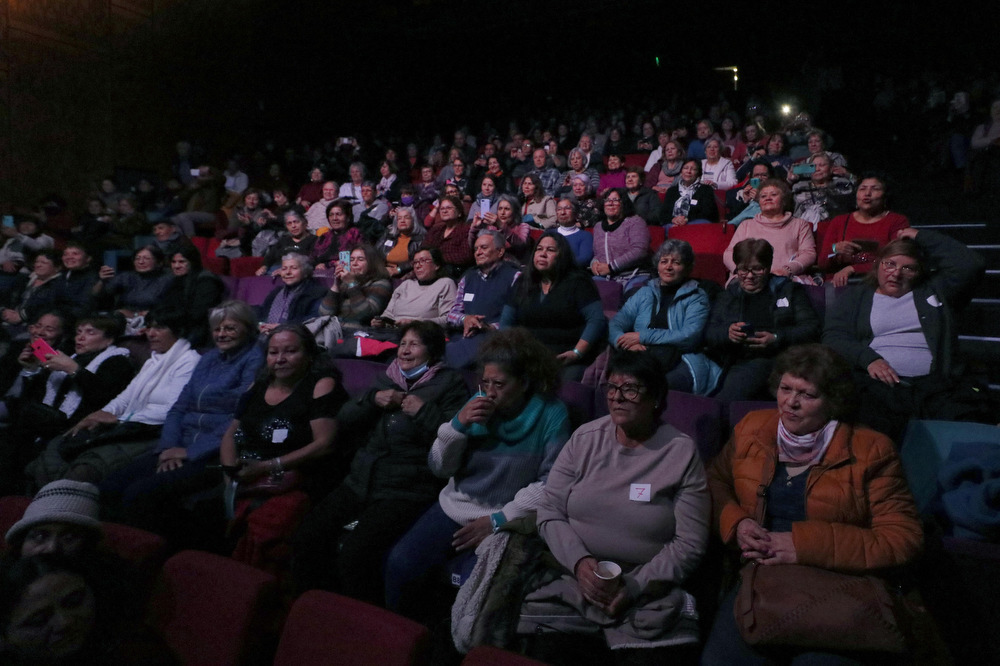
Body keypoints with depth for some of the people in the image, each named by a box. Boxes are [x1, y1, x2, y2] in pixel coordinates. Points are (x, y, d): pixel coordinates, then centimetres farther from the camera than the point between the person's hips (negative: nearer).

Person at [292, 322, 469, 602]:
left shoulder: (450, 384, 3)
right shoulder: (388, 379, 20)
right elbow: (343, 421, 14)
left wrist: (424, 410, -14)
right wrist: (373, 399, -1)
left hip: (406, 492, -6)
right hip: (360, 482, 7)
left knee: (354, 553, -24)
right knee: (306, 539, -8)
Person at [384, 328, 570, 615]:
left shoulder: (551, 414, -9)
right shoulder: (478, 403, 2)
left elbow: (551, 482, -12)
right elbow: (440, 468, 4)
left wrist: (499, 520, -15)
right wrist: (458, 425, -13)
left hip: (506, 519, -4)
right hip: (457, 506, 4)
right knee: (399, 562, -13)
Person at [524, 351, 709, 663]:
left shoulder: (682, 452, -5)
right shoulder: (584, 438, 2)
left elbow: (690, 543, -6)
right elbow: (549, 511, 3)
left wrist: (634, 587, -15)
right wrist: (580, 561, -14)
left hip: (649, 593, -1)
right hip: (572, 580, 2)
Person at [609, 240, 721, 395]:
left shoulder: (696, 297, 13)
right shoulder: (644, 293, 24)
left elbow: (689, 337, -5)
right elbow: (615, 325, 16)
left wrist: (643, 336, -8)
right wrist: (627, 343, -8)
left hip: (681, 361, -3)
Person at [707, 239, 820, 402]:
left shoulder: (789, 290, 22)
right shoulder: (727, 296, 28)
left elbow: (812, 328, 7)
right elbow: (709, 334, 16)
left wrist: (776, 339, -10)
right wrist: (728, 333, -8)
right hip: (741, 362, 2)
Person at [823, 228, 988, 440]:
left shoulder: (934, 290, 27)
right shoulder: (856, 296, 21)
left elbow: (971, 264, 11)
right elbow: (833, 337, 8)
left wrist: (922, 237, 18)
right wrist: (868, 358, -11)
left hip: (936, 383, 2)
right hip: (878, 383, -2)